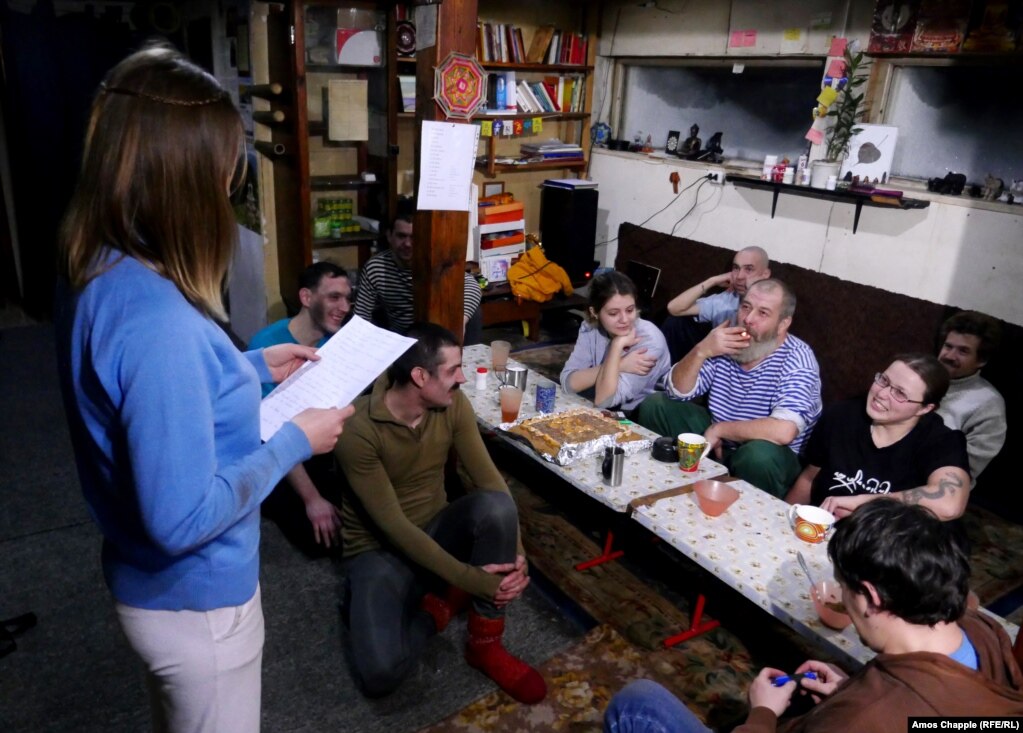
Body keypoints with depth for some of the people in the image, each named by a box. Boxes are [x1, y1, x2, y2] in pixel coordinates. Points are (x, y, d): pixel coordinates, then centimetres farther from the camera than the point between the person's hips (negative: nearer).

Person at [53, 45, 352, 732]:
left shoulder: (95, 270, -5)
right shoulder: (157, 321, -35)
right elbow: (182, 518, -31)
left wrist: (253, 367, 9)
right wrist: (294, 442, -21)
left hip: (146, 581, 9)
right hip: (196, 601, -8)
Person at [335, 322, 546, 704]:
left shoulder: (453, 404, -10)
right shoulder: (358, 427, -26)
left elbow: (487, 477, -10)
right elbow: (392, 524, -26)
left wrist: (515, 550, -26)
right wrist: (469, 579, -28)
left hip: (434, 528, 4)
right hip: (380, 548, -4)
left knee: (498, 505, -30)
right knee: (381, 672, -28)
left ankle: (485, 643, -11)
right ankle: (441, 600, 4)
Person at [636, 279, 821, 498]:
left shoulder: (797, 359, -22)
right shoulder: (726, 342, -5)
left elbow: (783, 431, -36)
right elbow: (677, 392, -7)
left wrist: (718, 429, -24)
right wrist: (700, 351, -24)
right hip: (716, 440, 6)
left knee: (760, 455, -38)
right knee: (654, 405, -3)